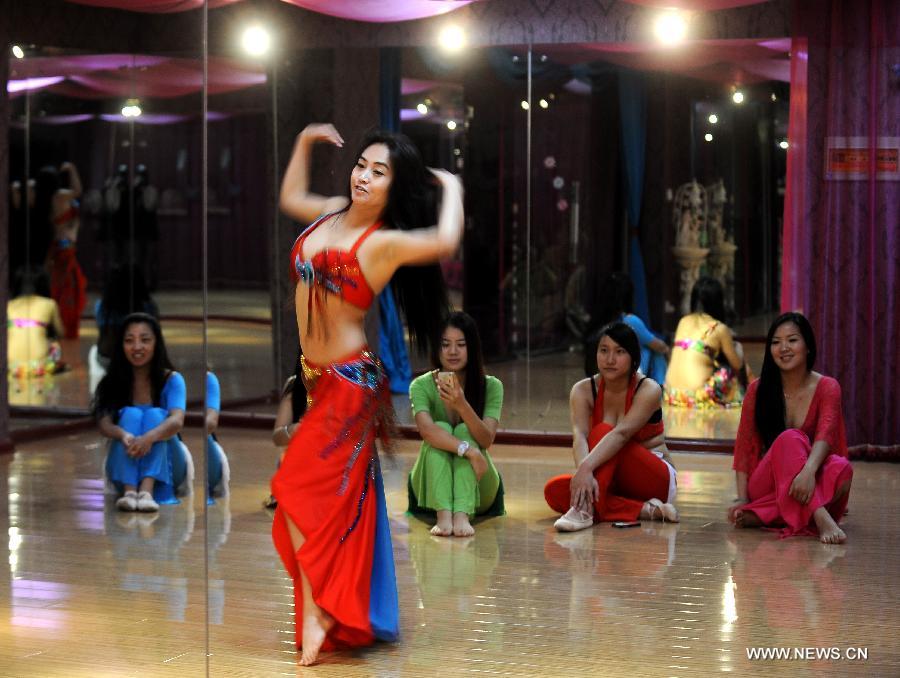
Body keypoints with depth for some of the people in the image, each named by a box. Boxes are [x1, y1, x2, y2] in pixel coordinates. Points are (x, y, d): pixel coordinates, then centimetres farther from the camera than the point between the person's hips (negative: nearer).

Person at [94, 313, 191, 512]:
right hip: (124, 467, 1)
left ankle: (147, 491, -48)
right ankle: (129, 492, -46)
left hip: (165, 468, -1)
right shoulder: (112, 383, 0)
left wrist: (149, 437, -45)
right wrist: (123, 435, -40)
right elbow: (104, 424, -16)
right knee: (130, 414, -22)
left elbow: (177, 421, -23)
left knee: (155, 415, -24)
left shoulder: (171, 380, -5)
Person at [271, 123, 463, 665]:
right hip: (318, 377, 8)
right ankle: (339, 609, 24)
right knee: (336, 496, 14)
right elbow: (291, 198, 29)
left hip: (349, 382, -8)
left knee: (301, 489, -9)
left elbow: (446, 241, -35)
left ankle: (316, 615, -2)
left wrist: (452, 187, -18)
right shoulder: (332, 213, 7)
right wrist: (306, 142, 20)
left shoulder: (385, 242, -16)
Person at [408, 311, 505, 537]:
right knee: (441, 430, -27)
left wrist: (462, 406, -38)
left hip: (477, 488, 0)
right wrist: (467, 450, -42)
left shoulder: (491, 386, -7)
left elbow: (486, 440, -21)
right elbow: (427, 430, -28)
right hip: (432, 487, 0)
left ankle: (462, 515, -46)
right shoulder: (421, 385, -9)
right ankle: (444, 515, -46)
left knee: (464, 431, -26)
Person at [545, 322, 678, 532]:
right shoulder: (583, 390, -7)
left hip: (654, 481, -4)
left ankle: (585, 510, -48)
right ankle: (644, 510, -31)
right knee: (554, 490, -25)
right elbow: (579, 437, -24)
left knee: (603, 430, -29)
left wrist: (586, 467, -49)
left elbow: (622, 433, -33)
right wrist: (585, 473, -46)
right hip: (611, 483, 4)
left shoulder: (648, 390, -16)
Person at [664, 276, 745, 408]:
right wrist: (738, 348, 27)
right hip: (697, 398, -6)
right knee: (731, 370, 21)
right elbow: (737, 365, 5)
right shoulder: (719, 329, -3)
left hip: (672, 396, 6)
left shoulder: (683, 322, 11)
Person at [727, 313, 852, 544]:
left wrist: (808, 471, -42)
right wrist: (742, 500, -15)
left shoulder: (826, 387, -2)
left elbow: (825, 435, -20)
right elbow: (744, 448, -1)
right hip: (766, 485, 0)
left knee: (841, 469, -33)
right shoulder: (758, 390, 2)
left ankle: (760, 516, -33)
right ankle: (821, 519, -51)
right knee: (790, 439, -31)